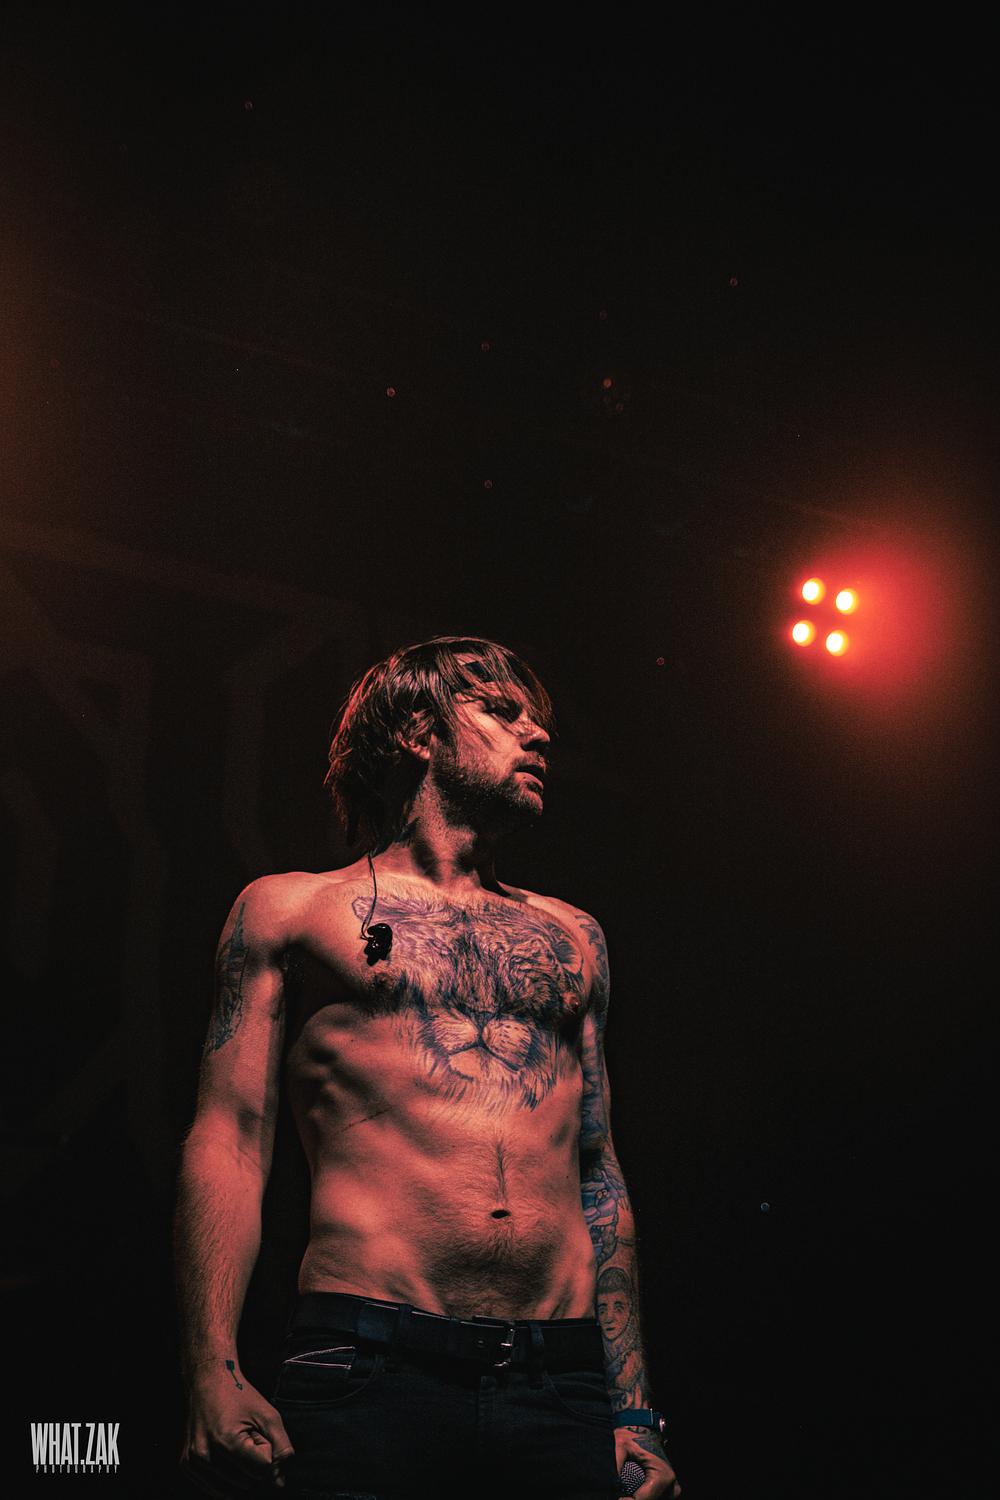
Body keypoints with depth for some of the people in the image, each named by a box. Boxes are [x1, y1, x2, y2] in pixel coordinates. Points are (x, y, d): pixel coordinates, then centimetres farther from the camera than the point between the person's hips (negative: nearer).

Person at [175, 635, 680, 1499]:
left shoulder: (571, 938, 21)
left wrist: (634, 1413, 12)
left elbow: (598, 1176, 19)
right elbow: (229, 1142, 3)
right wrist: (214, 1373, -9)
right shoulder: (290, 910, 11)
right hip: (368, 1376, -3)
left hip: (562, 1389, 4)